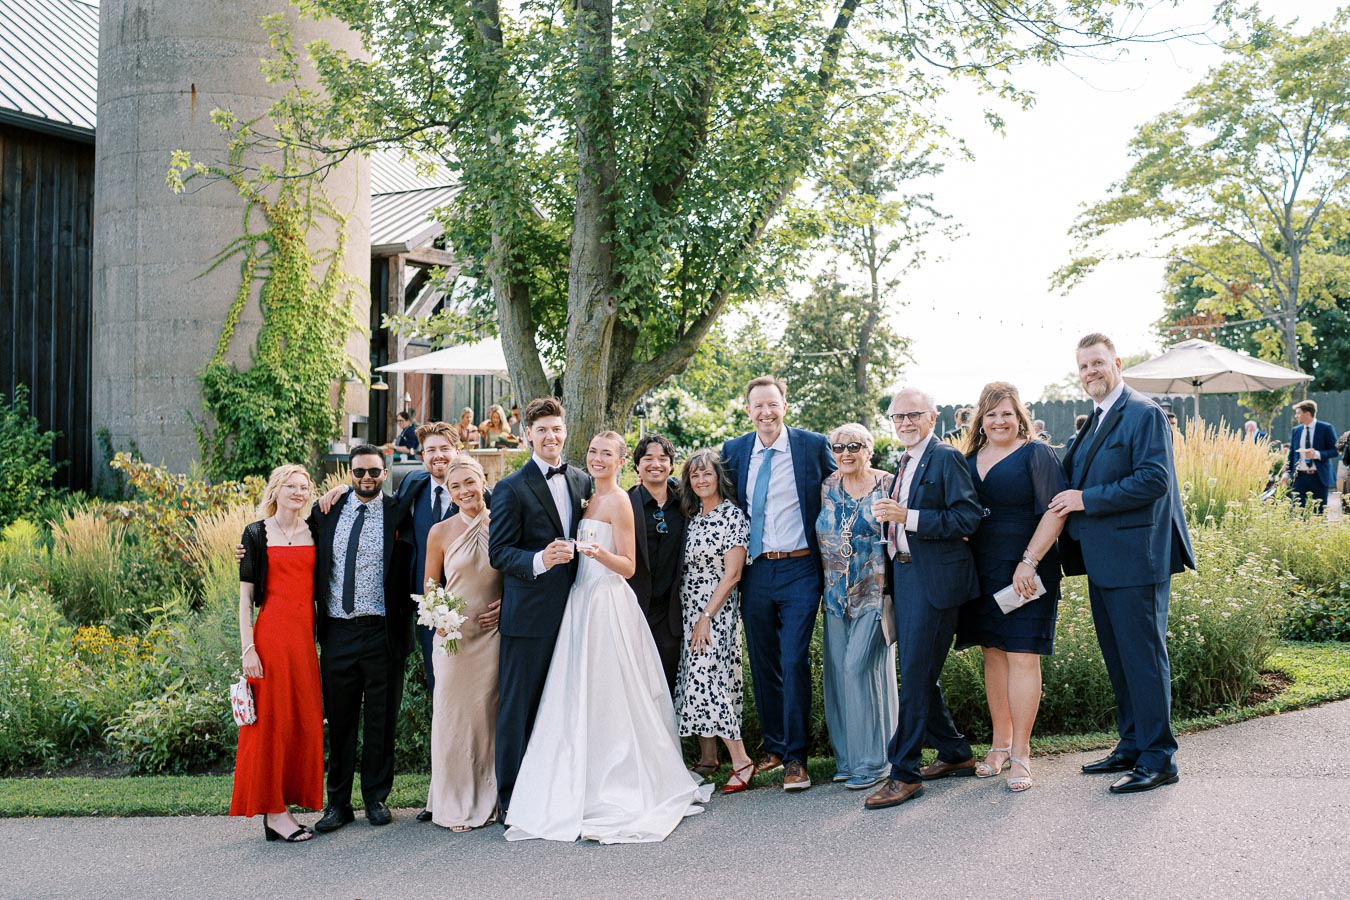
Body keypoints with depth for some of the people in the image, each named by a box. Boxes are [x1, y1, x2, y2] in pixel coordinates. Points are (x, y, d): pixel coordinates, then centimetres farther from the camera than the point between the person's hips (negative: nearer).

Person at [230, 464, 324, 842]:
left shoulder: (314, 530, 11)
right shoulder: (257, 533, 1)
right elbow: (245, 596, -2)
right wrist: (248, 648, -10)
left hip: (305, 635, 5)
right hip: (271, 635, -5)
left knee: (304, 720, 6)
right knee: (270, 720, -1)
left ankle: (286, 805, 16)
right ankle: (273, 811, 5)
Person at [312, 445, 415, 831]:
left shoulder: (398, 515, -1)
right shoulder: (327, 512, 7)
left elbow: (410, 572, 1)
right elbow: (313, 566, 13)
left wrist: (404, 623, -6)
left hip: (381, 633, -2)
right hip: (336, 632, 2)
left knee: (381, 721, 8)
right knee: (339, 721, 9)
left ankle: (376, 797, 22)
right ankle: (338, 803, 19)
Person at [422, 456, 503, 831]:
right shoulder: (440, 533, -2)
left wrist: (508, 603, -6)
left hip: (492, 633, 1)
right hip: (453, 636, -1)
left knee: (488, 714, 6)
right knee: (453, 714, 3)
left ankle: (488, 799, 20)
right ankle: (454, 804, 15)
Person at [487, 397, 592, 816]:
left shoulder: (581, 481, 11)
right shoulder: (511, 488, -7)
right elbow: (498, 553, -11)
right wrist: (539, 561, -27)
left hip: (572, 610, 6)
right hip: (529, 615, -5)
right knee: (518, 707, 1)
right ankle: (511, 797, 11)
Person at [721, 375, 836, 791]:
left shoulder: (814, 445, -3)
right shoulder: (734, 451, 6)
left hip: (799, 570, -4)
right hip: (755, 571, 4)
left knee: (794, 661, -9)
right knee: (763, 664, 11)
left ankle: (795, 757, 0)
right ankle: (773, 746, 25)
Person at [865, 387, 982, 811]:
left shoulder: (946, 458, -9)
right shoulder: (904, 463, 17)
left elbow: (967, 518, -17)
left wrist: (907, 517, -22)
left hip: (935, 580, -9)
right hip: (905, 576, 9)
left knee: (916, 675, -8)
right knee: (917, 674, 15)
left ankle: (904, 773, -2)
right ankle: (955, 753, 30)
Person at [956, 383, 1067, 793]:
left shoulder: (1036, 454, -4)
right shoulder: (971, 459, 12)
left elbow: (1055, 512, -12)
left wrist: (1029, 562, -19)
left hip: (1024, 573, -5)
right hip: (981, 574, 5)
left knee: (1022, 656, -5)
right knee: (993, 655, 10)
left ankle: (1020, 754, 1)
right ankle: (1001, 745, 21)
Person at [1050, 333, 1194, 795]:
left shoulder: (1144, 414, -11)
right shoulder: (1094, 422, 18)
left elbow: (1154, 479, -21)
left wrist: (1085, 499, -19)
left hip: (1135, 559, -10)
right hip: (1103, 561, 10)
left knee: (1143, 656, -4)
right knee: (1117, 657, 16)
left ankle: (1158, 759, 4)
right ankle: (1131, 747, 27)